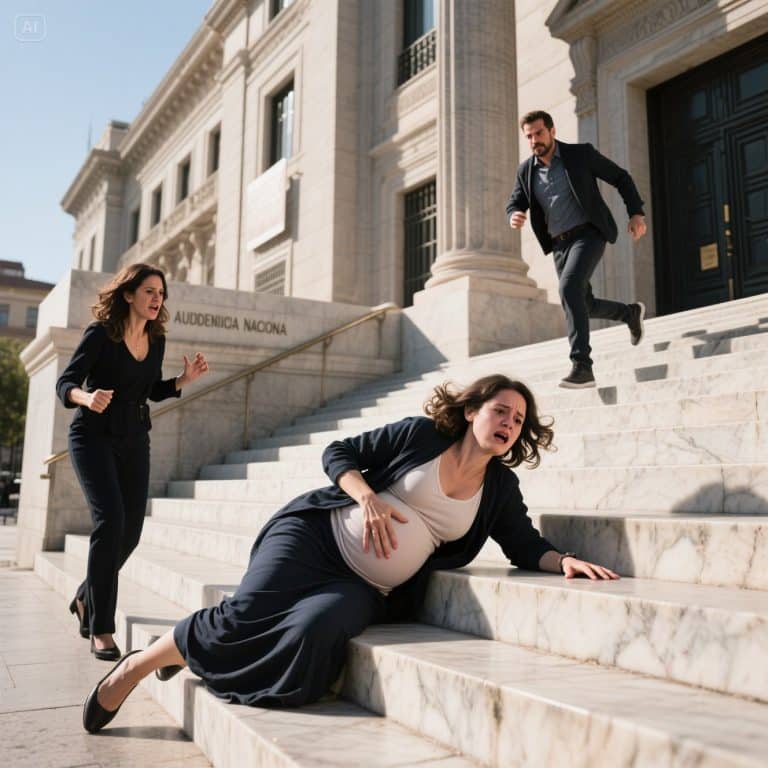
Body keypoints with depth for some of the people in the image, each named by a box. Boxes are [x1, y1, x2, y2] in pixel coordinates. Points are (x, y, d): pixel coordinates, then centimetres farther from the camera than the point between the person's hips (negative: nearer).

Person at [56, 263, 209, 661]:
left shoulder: (157, 340, 4)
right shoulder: (100, 334, -12)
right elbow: (65, 382, -12)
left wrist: (187, 378, -2)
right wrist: (86, 397, -34)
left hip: (134, 440, 6)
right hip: (94, 437, -6)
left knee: (130, 530, 2)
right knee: (110, 520, -19)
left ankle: (86, 598, 29)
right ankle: (101, 628, -10)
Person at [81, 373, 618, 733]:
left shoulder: (500, 489, 7)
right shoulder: (422, 434, -3)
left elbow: (526, 545, 7)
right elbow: (338, 453, 0)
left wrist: (565, 560, -13)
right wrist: (368, 499, -17)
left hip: (369, 589, 3)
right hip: (316, 535, -2)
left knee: (314, 631, -28)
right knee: (246, 617, -23)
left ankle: (183, 656, -2)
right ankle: (136, 666, 3)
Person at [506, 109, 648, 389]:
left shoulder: (581, 154, -5)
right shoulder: (526, 170, 6)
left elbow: (621, 177, 3)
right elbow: (515, 203, 8)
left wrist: (636, 213, -7)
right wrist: (514, 216, -17)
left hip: (588, 233, -6)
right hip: (559, 244, 6)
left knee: (569, 288, -29)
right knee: (584, 305, 12)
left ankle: (582, 365, -28)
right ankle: (631, 313, 43)